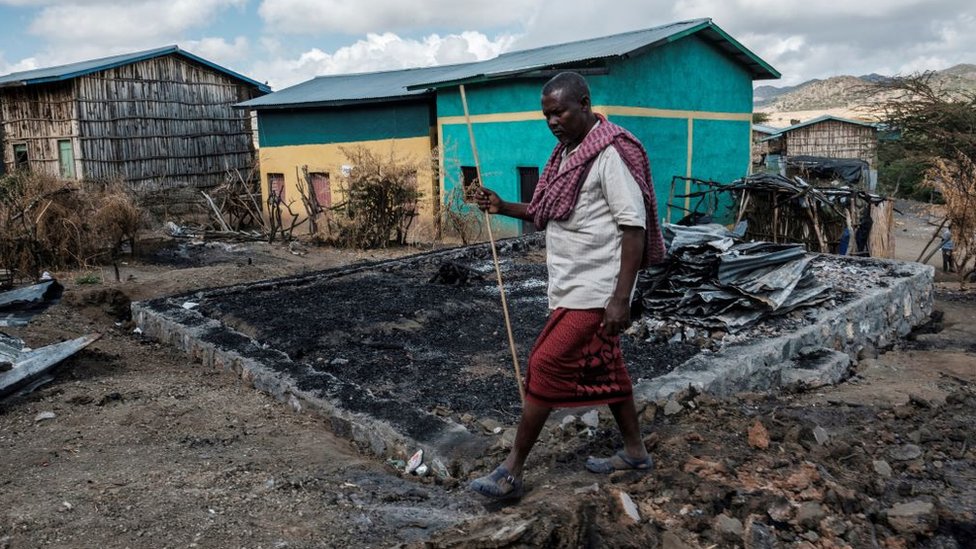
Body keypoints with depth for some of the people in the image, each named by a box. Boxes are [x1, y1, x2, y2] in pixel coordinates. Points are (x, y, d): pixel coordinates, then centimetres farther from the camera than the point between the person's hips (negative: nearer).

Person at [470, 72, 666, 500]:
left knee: (546, 367, -7)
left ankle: (511, 472, 3)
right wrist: (503, 207, 4)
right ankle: (634, 452, 32)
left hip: (594, 291, -9)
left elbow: (634, 226, -19)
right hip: (570, 287, 9)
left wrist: (621, 298, -23)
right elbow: (551, 213, 20)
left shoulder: (611, 153, -15)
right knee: (603, 369, 16)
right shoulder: (567, 153, 13)